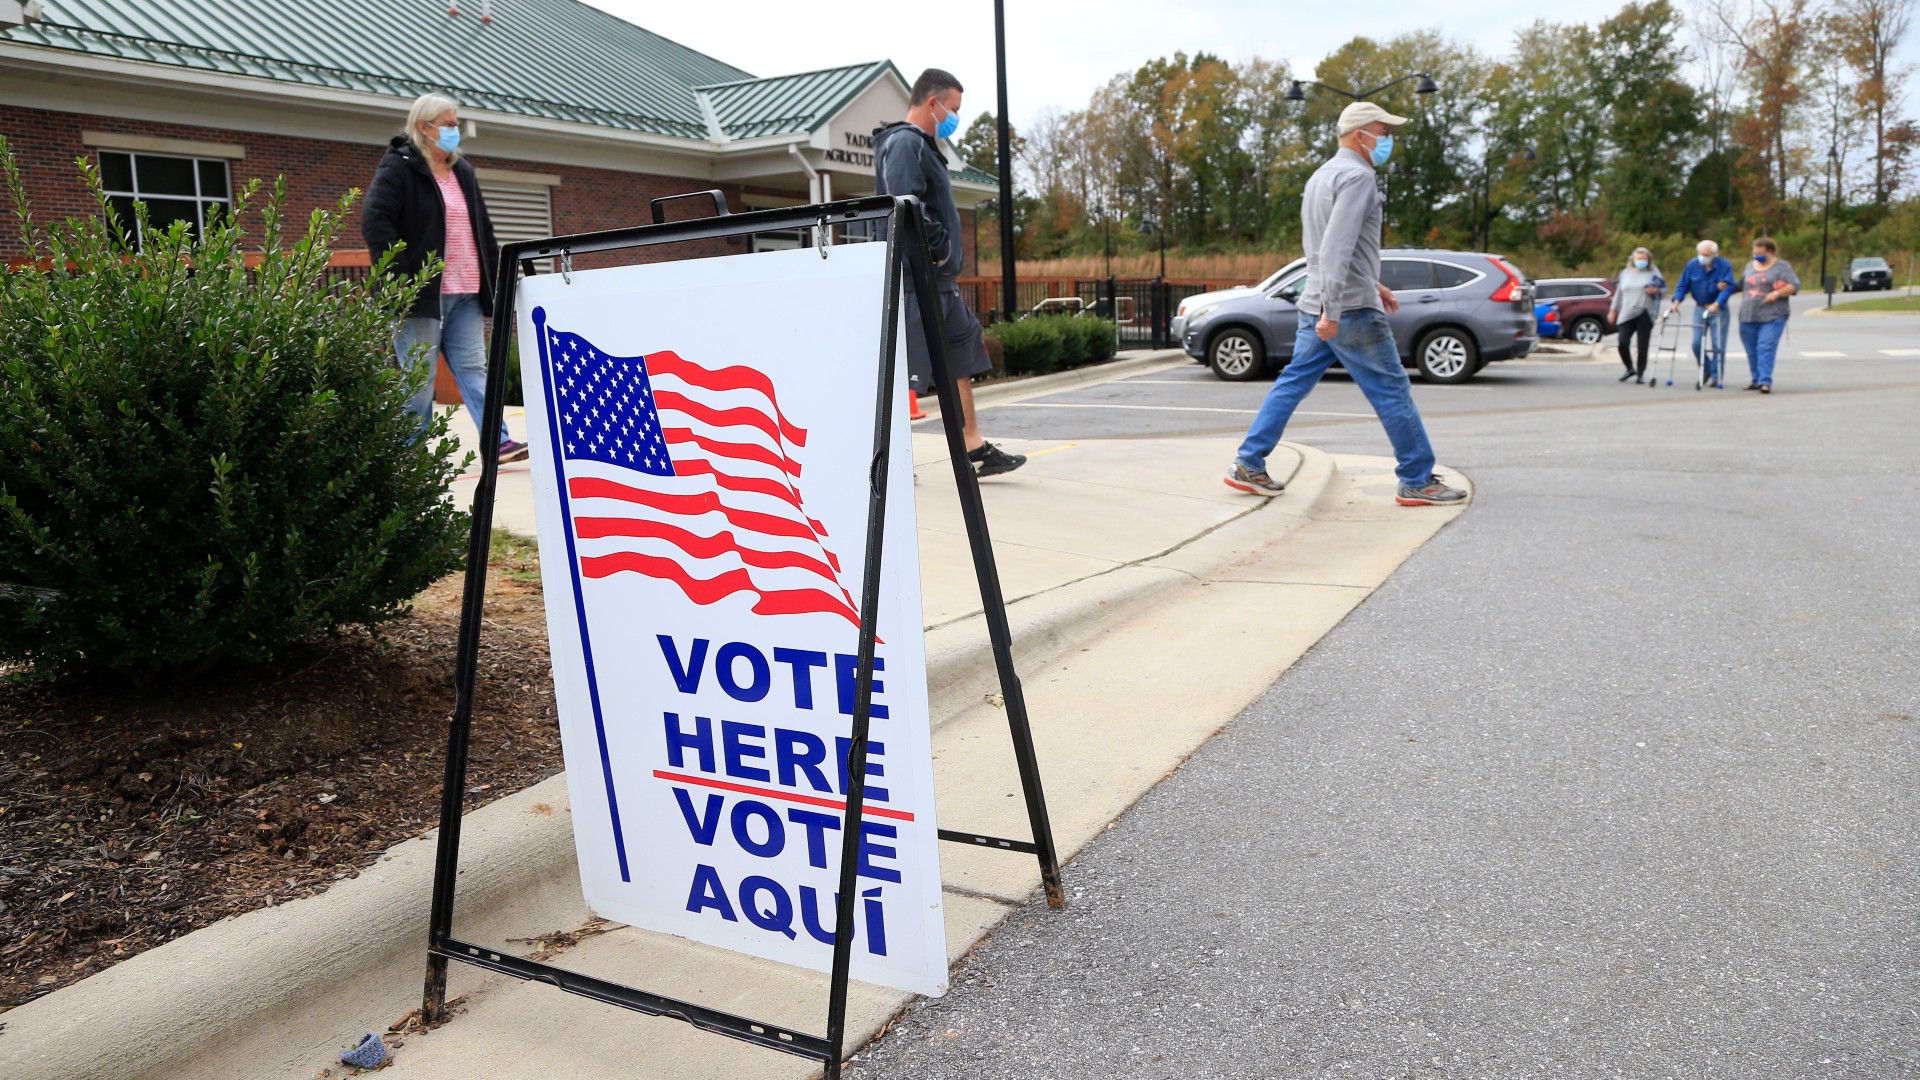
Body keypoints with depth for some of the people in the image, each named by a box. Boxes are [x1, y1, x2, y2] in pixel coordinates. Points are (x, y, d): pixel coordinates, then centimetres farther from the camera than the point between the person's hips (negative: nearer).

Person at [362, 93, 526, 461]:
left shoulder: (462, 171, 18)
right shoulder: (398, 167, -4)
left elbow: (483, 228, 24)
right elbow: (374, 222, -14)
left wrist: (494, 275, 15)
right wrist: (400, 277, -19)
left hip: (465, 293, 7)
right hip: (422, 292, -7)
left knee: (473, 368, 3)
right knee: (418, 376, -1)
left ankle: (498, 441, -1)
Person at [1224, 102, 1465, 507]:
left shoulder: (1323, 175, 18)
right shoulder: (1357, 175, -13)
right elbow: (1337, 247, -23)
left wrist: (1372, 284, 27)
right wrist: (1332, 310, -27)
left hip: (1316, 306, 9)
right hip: (1352, 309, -9)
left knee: (1292, 383, 10)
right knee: (1392, 391, -2)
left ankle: (1248, 465, 9)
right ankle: (1418, 482, 4)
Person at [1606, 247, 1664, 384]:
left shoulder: (1653, 272, 9)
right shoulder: (1626, 273, 17)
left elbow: (1663, 289, 9)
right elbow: (1619, 293, 21)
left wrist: (1655, 290, -14)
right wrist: (1613, 310, 17)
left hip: (1644, 314, -2)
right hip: (1627, 314, 2)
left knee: (1642, 346, -4)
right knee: (1623, 343, -11)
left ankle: (1640, 373, 8)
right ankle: (1630, 369, 12)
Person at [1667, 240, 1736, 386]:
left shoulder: (1725, 265, -12)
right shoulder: (1692, 265, -3)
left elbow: (1728, 287, -20)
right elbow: (1683, 285, 0)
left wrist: (1716, 304, -34)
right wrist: (1676, 301, -16)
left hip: (1718, 309, -3)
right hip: (1700, 309, 3)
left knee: (1718, 345, -2)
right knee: (1696, 344, 0)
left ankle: (1716, 375, 8)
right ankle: (1706, 371, 20)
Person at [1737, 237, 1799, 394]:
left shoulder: (1782, 266, 2)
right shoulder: (1750, 266, 17)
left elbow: (1794, 286, -5)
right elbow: (1741, 286, 29)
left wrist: (1776, 293, -18)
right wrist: (1745, 302, 16)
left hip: (1772, 316, -5)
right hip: (1748, 316, 5)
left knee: (1766, 348, -15)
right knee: (1751, 350, 6)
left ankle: (1765, 381, -17)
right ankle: (1756, 380, 17)